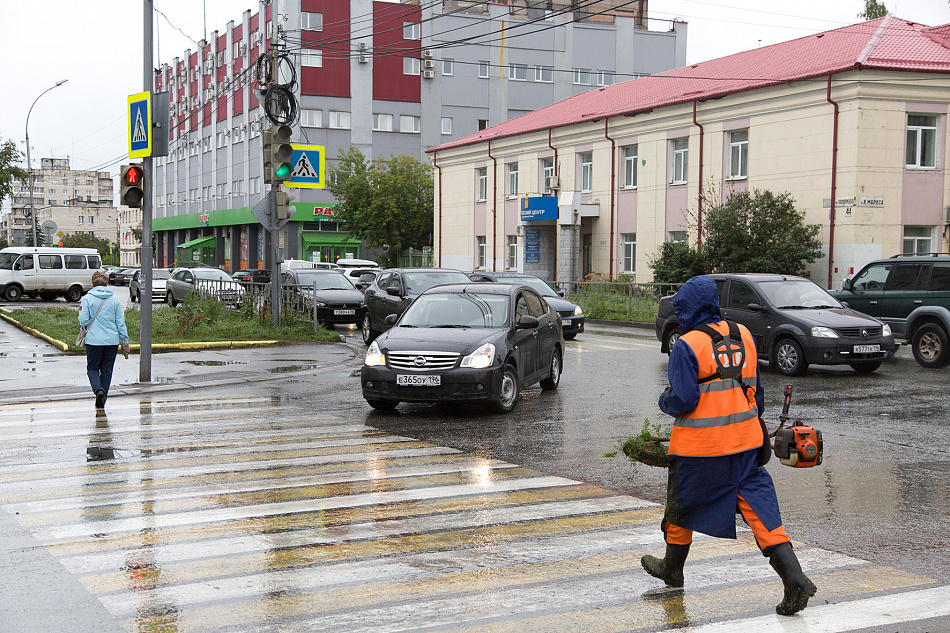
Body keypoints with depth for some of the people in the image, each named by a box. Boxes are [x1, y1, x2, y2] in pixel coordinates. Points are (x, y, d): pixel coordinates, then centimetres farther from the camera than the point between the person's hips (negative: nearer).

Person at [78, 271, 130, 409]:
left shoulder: (87, 299, -5)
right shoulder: (115, 299, 2)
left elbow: (83, 321, -8)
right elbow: (121, 323, 2)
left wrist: (81, 312, 13)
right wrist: (125, 341, 9)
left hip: (94, 340, -2)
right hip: (112, 341, 2)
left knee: (92, 368, 11)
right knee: (106, 370, 11)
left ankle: (98, 389, -15)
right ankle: (102, 400, 13)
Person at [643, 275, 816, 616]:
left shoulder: (686, 346, -13)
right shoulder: (743, 335, 8)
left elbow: (683, 400, -18)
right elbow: (756, 389, 15)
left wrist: (664, 401, 3)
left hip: (699, 446, -5)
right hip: (746, 440, 5)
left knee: (683, 505, 16)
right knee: (759, 506, 2)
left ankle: (672, 568, 35)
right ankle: (794, 578, -10)